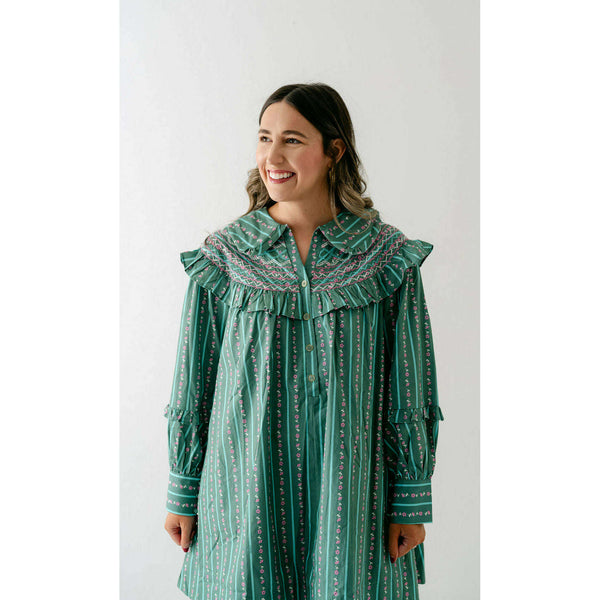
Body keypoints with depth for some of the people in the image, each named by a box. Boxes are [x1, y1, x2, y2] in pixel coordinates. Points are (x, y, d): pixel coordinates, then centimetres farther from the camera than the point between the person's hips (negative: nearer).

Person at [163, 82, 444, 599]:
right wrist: (182, 493, 5)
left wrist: (412, 500, 0)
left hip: (350, 491, 0)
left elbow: (409, 393, -1)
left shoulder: (387, 256, -4)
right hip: (246, 489, 1)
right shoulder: (223, 256, -3)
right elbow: (193, 384, 2)